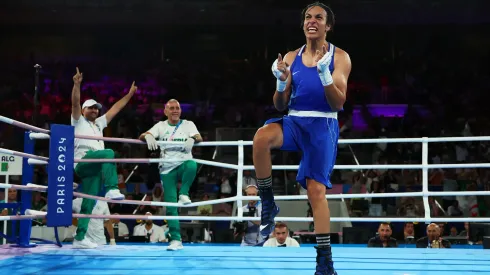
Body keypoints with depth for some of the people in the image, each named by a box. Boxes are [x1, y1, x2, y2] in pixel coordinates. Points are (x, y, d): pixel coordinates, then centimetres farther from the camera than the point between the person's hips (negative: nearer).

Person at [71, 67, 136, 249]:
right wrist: (77, 84, -18)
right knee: (109, 153, -33)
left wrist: (129, 94, 30)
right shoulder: (78, 121, 12)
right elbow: (75, 103, -4)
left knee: (89, 203, 0)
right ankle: (111, 190, -41)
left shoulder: (99, 123, 30)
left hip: (95, 167, 7)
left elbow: (115, 109, 31)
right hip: (83, 162, -7)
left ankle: (80, 238, -1)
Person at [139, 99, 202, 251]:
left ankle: (183, 194, -18)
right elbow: (142, 136, -6)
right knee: (170, 206, -4)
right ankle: (176, 240, 2)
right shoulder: (161, 126, 7)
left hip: (183, 164, -1)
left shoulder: (188, 124, 4)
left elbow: (199, 138, -13)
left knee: (192, 164, -38)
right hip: (167, 169, 1)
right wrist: (148, 136, -31)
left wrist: (192, 139, -38)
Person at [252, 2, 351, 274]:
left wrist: (325, 74, -23)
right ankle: (268, 204, -15)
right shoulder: (291, 58, 9)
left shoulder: (339, 57, 0)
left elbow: (339, 103, -9)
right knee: (262, 136, -31)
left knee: (316, 190, -8)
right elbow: (280, 105, 8)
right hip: (294, 121, 3)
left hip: (323, 125, -2)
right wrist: (281, 82, -12)